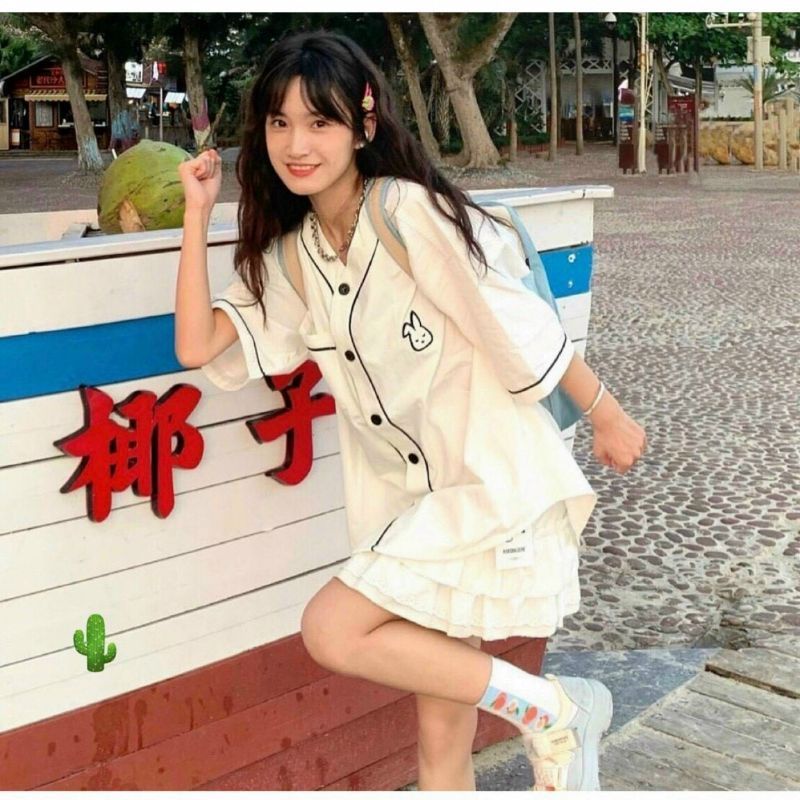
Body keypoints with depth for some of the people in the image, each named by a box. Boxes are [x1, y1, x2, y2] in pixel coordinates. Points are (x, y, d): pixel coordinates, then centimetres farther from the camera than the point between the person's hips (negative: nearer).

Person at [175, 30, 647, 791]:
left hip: (494, 483, -6)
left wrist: (606, 414, -2)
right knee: (440, 743, 10)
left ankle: (549, 709, -2)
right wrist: (198, 212, 0)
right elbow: (198, 346, -1)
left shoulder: (413, 213, -13)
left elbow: (522, 325, -9)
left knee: (331, 630, -15)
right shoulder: (289, 257, 6)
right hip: (414, 501, 7)